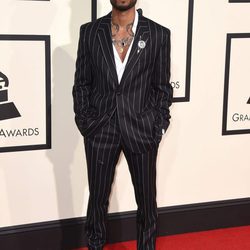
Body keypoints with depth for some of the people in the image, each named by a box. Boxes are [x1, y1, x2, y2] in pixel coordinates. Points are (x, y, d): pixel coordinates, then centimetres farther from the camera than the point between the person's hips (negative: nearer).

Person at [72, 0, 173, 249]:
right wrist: (84, 123, -3)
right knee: (97, 198, 12)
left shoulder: (158, 34, -2)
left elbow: (162, 87, 2)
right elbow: (81, 84, 5)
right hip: (99, 129, 1)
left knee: (147, 199, 11)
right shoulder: (90, 32, 1)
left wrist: (159, 127, -4)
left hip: (142, 130, 0)